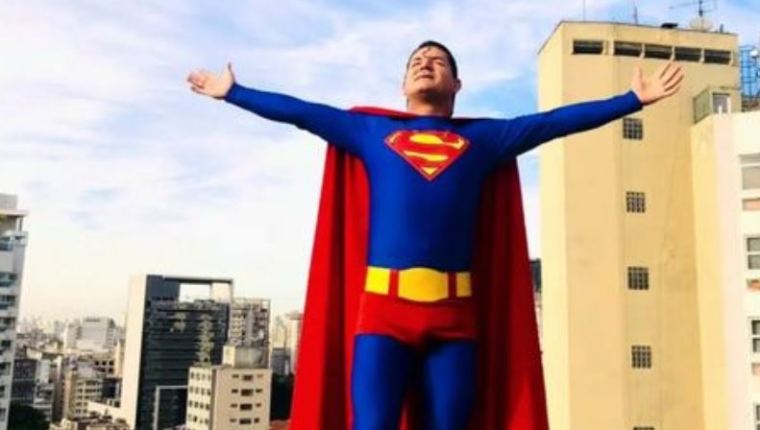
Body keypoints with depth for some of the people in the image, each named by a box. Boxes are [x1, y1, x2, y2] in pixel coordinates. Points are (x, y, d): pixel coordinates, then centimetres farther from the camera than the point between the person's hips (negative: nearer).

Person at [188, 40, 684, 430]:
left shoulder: (483, 138, 18)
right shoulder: (371, 132, 18)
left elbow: (558, 121, 18)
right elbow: (299, 111, 23)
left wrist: (633, 100, 18)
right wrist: (232, 92, 27)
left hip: (454, 309, 1)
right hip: (383, 304, -1)